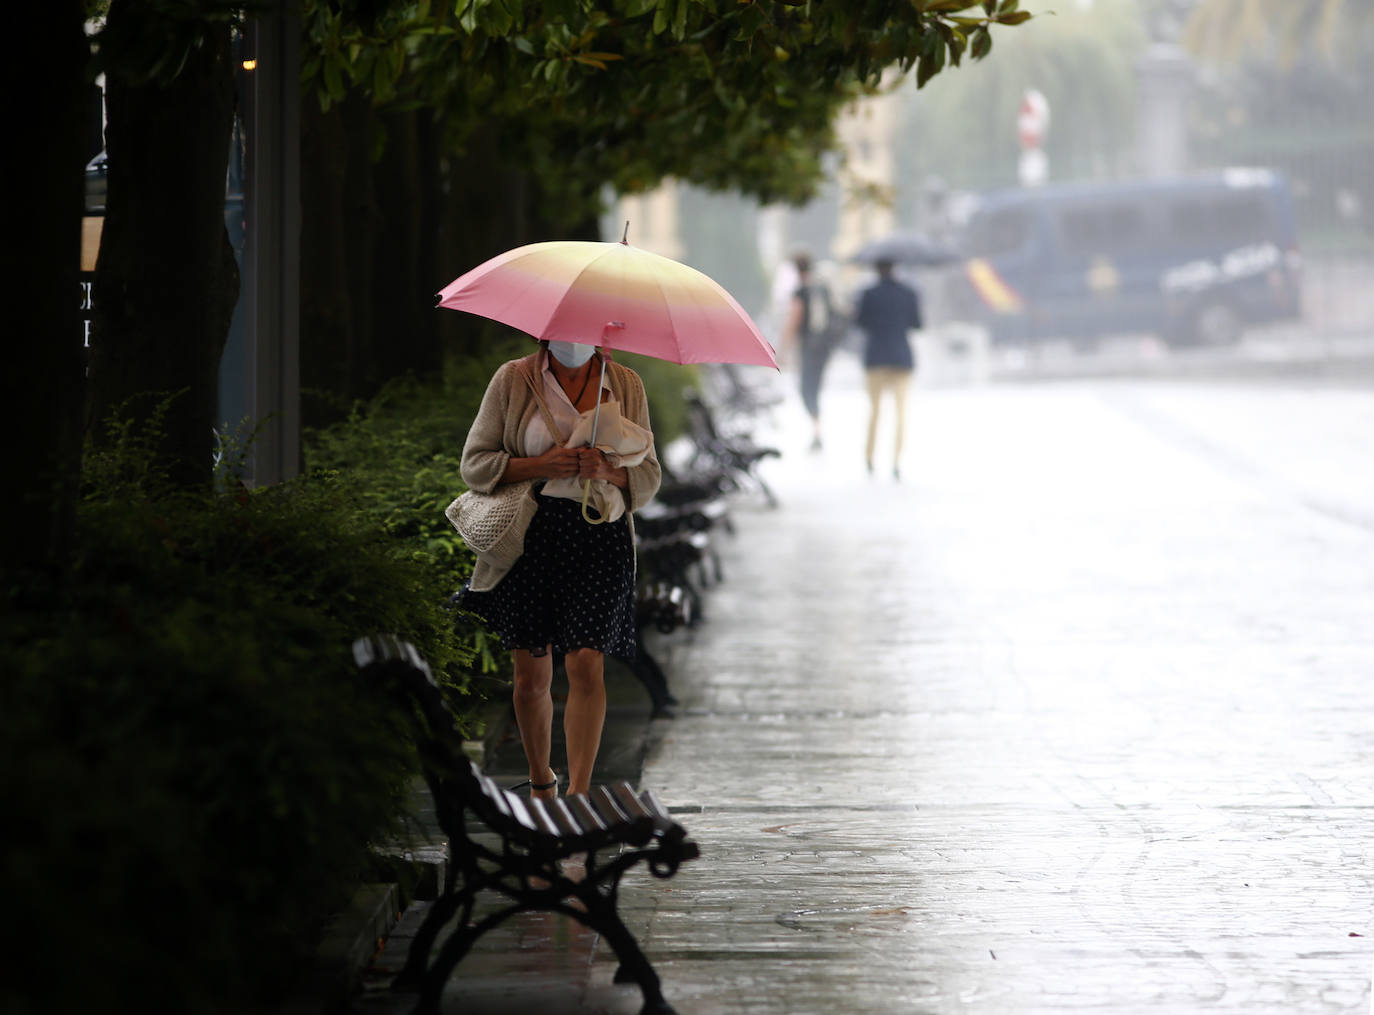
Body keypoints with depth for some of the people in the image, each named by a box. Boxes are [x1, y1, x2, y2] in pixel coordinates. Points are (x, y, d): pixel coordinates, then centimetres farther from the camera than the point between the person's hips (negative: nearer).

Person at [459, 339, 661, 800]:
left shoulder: (625, 385, 9)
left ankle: (578, 796, -14)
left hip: (600, 537, 0)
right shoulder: (514, 380, 5)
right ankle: (540, 782, 25)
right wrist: (540, 465, -13)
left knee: (587, 664, -13)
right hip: (530, 536, 0)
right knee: (532, 675, 4)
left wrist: (608, 471, -13)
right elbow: (474, 464, 3)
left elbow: (649, 476, 10)